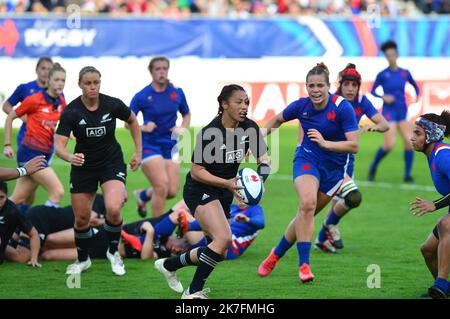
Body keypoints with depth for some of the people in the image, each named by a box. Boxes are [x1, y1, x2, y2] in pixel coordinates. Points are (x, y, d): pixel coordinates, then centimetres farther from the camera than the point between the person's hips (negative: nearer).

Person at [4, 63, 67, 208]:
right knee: (58, 191, -16)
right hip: (30, 152, -7)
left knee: (17, 200, 8)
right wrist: (7, 145, -3)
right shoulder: (35, 100, -12)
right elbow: (10, 117, -1)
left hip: (45, 153, 7)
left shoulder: (61, 102, 5)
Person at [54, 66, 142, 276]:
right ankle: (83, 260, 34)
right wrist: (70, 157, -46)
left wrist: (138, 152, 6)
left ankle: (113, 252, 4)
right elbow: (59, 145, -24)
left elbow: (133, 121, 8)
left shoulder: (112, 105, -14)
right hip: (83, 166, 1)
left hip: (112, 162, -1)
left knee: (113, 209, -24)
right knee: (81, 218, 6)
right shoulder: (71, 111, -18)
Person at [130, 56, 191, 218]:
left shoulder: (177, 93, 1)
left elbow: (187, 114, 17)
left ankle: (143, 195, 31)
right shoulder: (141, 96, -9)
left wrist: (182, 128, -2)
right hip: (149, 145, -4)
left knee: (172, 191, 0)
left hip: (170, 146, 4)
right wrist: (143, 128, -20)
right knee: (162, 187, -19)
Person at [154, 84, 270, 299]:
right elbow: (196, 171, -18)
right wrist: (227, 183, -28)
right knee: (224, 238, -27)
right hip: (200, 191, -8)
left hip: (224, 193, 8)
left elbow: (263, 157, -3)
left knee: (219, 252, 11)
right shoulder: (210, 132, -21)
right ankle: (192, 293, -18)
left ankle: (169, 265, 33)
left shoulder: (250, 128, -4)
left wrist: (261, 176, -26)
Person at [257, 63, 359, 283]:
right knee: (307, 203, -27)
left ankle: (276, 255, 27)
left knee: (306, 215, 4)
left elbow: (354, 145, -23)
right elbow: (276, 120, 12)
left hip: (334, 168, 0)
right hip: (307, 159, 0)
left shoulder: (342, 108, -19)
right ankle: (303, 264, -23)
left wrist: (325, 143, -34)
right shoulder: (301, 106, -9)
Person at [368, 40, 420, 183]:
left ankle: (407, 175, 1)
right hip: (389, 112, -3)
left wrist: (417, 97, 0)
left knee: (409, 142, -10)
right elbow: (372, 91, 4)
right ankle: (373, 167, 13)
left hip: (403, 112, 3)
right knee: (389, 145, -13)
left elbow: (415, 86, 19)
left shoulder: (405, 73, 5)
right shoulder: (382, 74, -4)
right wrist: (383, 97, -14)